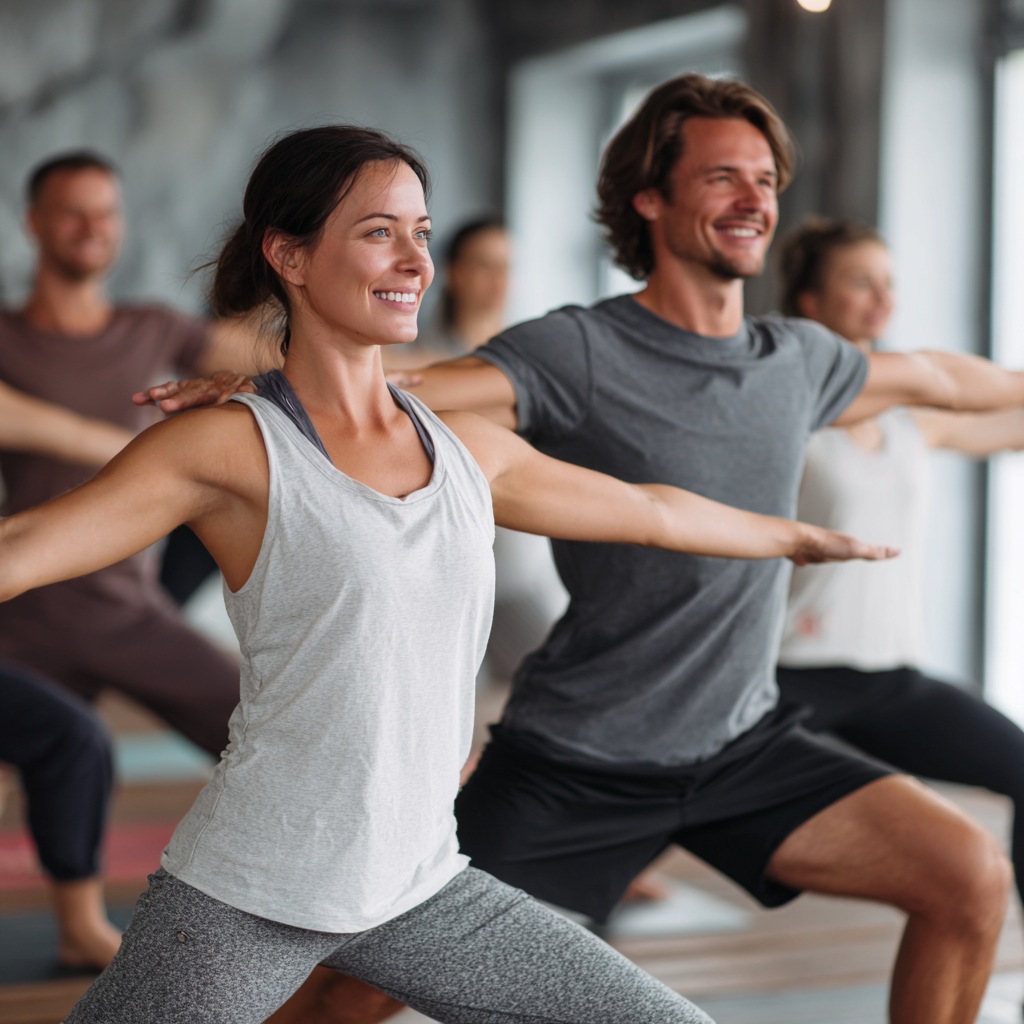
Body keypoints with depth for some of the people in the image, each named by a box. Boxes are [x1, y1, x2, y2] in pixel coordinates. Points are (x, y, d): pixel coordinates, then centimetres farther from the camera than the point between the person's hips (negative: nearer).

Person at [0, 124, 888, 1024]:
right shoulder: (231, 450, -9)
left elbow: (651, 510, 24)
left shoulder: (470, 450, 9)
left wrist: (801, 536, 38)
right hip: (246, 897, -6)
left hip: (418, 890, 6)